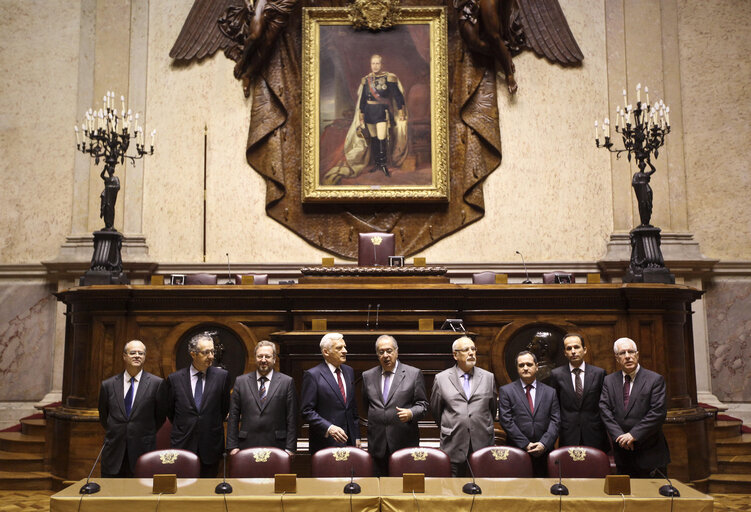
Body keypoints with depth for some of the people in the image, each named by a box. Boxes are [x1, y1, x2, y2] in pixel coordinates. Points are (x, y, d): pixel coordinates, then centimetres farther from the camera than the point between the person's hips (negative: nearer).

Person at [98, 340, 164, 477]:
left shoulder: (156, 383, -3)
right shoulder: (108, 385, 5)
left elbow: (160, 416, 5)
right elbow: (103, 416, 17)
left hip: (143, 451, -2)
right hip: (113, 454, 2)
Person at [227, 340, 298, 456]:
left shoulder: (287, 382, 4)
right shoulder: (241, 381, 9)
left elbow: (292, 419, 1)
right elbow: (233, 417, 8)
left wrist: (290, 449, -4)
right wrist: (232, 446, 2)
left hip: (276, 447, -1)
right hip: (247, 447, 1)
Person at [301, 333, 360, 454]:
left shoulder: (349, 371, 13)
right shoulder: (312, 375, -8)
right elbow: (307, 411, -11)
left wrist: (356, 436, 14)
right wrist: (329, 428, -22)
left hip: (349, 441, 5)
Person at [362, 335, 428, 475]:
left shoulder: (414, 374, 2)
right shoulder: (368, 376, 12)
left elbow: (422, 404, 2)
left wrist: (411, 413, -16)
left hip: (405, 443, -2)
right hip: (377, 444, 3)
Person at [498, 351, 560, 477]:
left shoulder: (550, 392, 11)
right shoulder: (506, 391, 4)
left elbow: (555, 421, 5)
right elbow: (506, 421, -4)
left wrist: (544, 444, -9)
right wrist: (525, 444, -10)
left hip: (544, 451, 2)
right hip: (517, 451, -2)